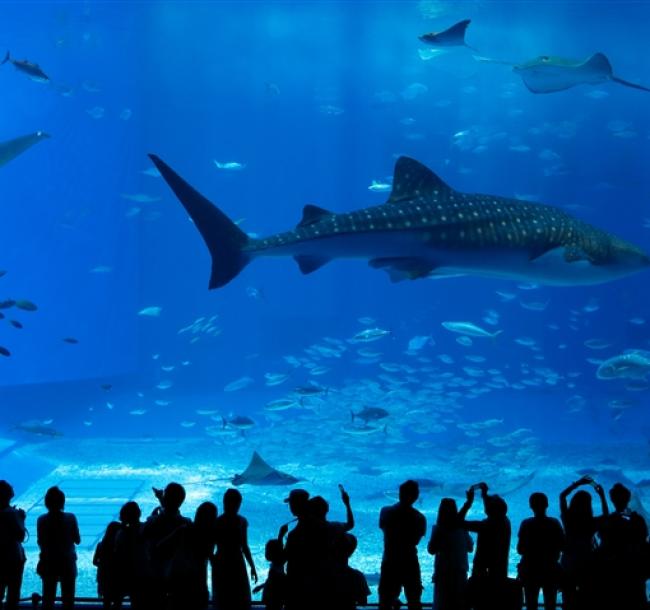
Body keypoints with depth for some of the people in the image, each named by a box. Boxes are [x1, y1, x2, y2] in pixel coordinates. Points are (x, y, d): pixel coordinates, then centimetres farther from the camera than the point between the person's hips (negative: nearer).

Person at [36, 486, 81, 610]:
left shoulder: (41, 520, -9)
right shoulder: (70, 518, -11)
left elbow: (41, 543, -6)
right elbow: (77, 540, -5)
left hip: (48, 563, 0)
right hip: (67, 563, 0)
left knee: (48, 600, 8)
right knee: (68, 600, 9)